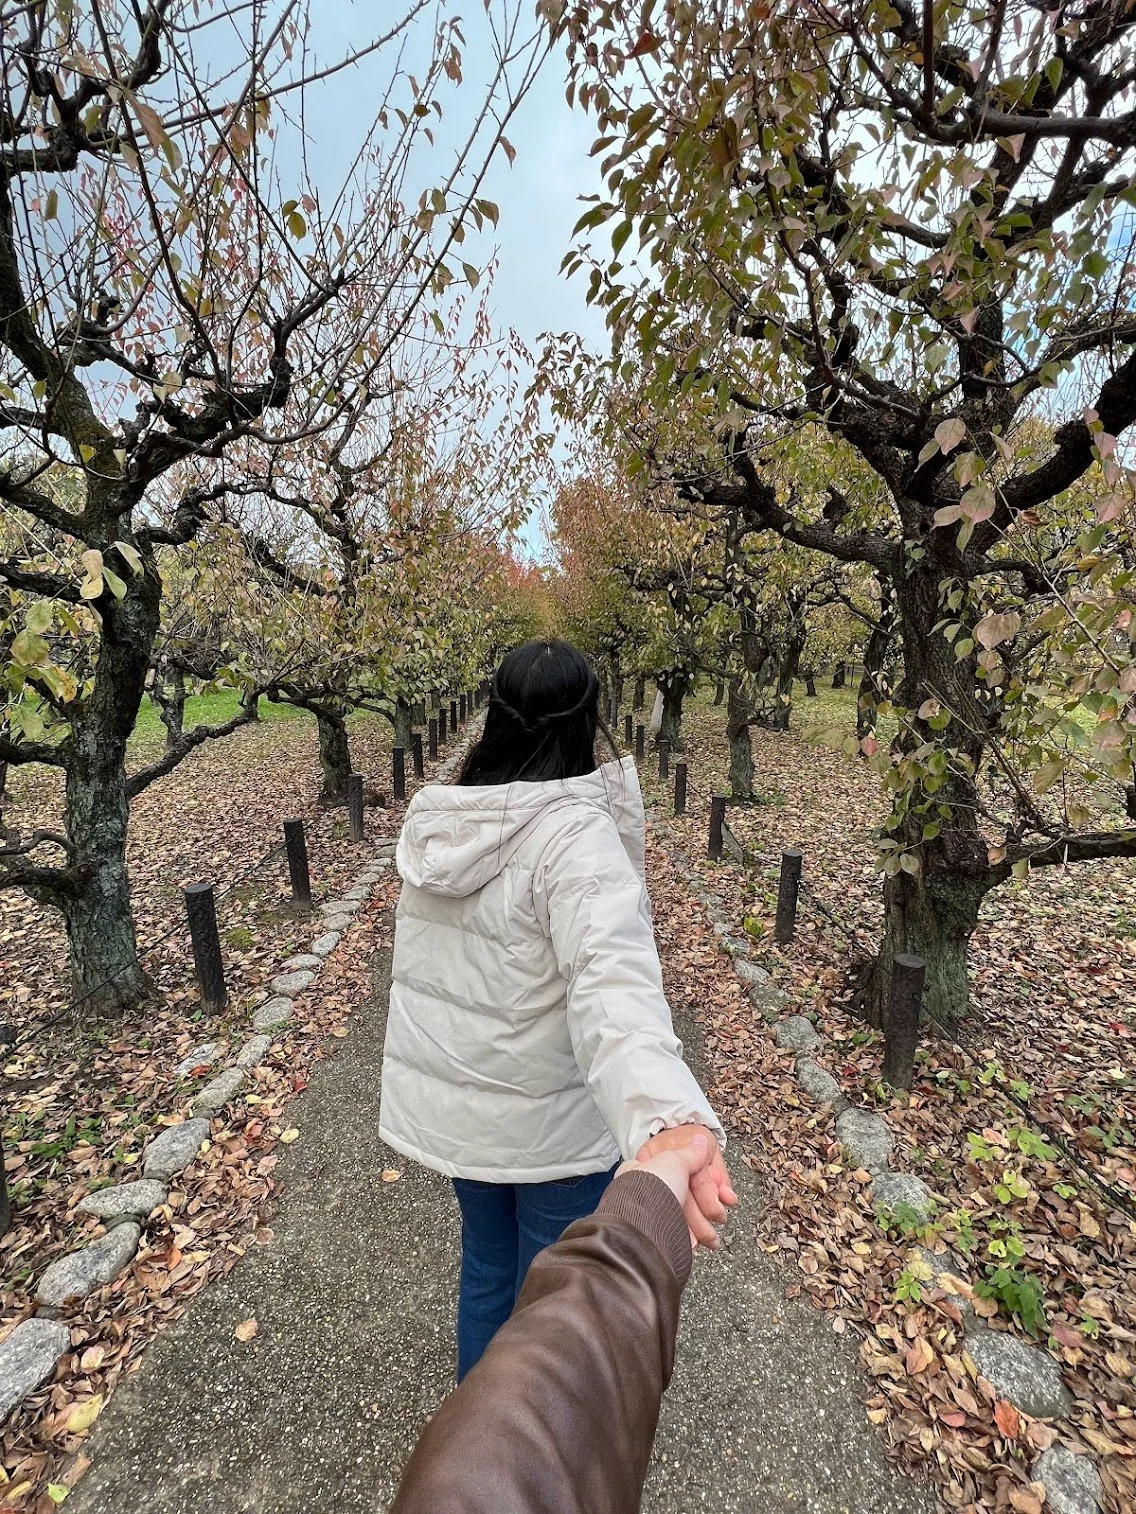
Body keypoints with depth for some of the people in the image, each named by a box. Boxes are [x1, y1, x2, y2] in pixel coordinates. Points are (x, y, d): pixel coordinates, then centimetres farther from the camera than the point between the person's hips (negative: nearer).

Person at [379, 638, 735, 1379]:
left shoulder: (435, 821, -5)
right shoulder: (575, 833, -27)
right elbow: (613, 978, -43)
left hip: (451, 1099, 7)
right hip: (549, 1120, -6)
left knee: (485, 1264, 30)